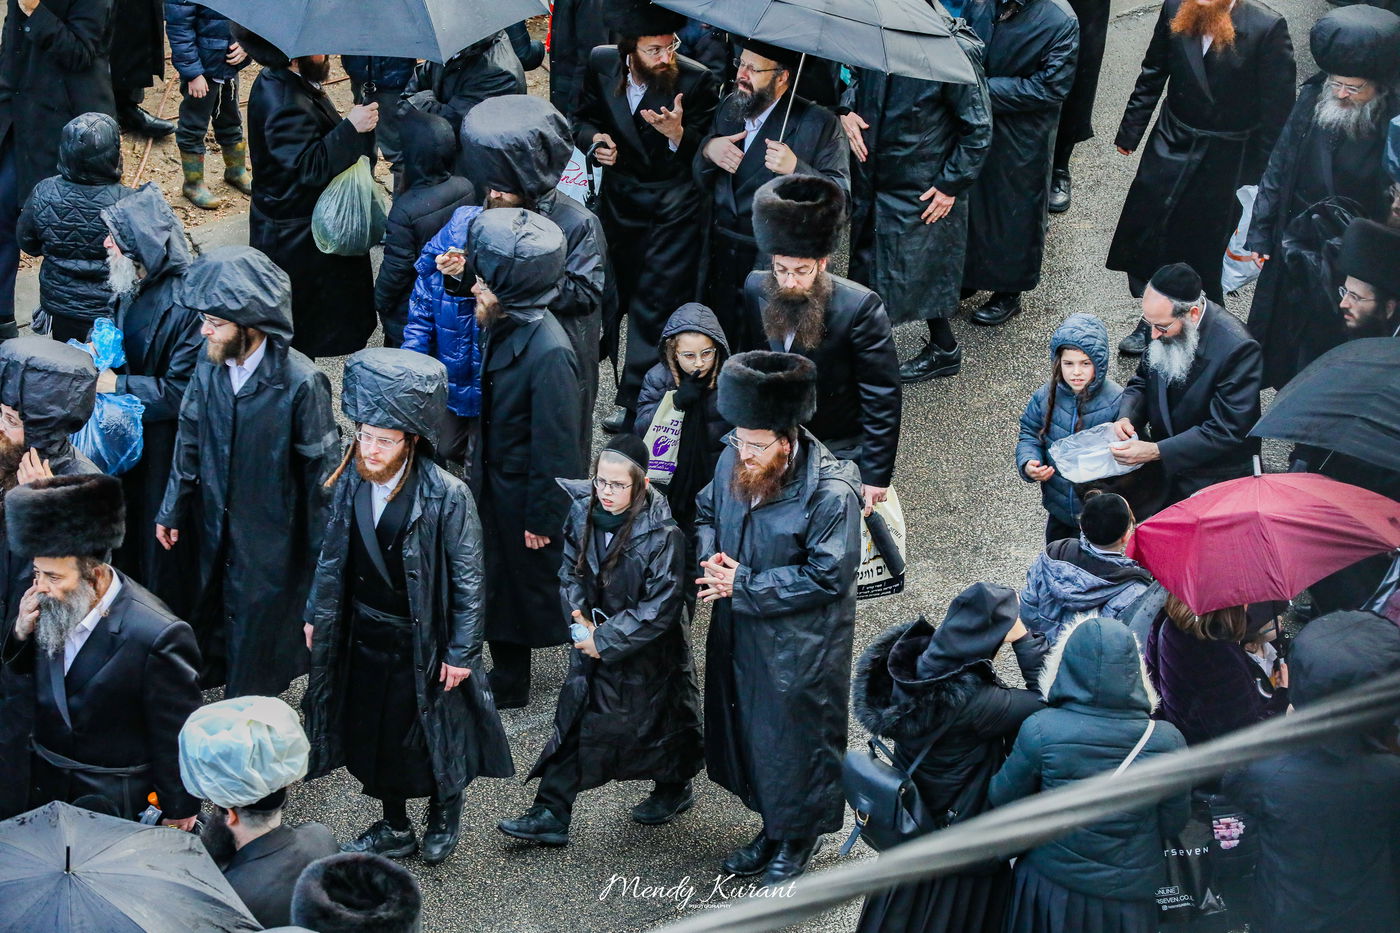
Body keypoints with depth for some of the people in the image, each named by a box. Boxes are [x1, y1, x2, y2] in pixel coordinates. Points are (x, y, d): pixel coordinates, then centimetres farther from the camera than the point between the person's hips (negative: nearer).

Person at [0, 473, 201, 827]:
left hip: (120, 804, -6)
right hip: (48, 788, 7)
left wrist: (179, 812, -10)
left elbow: (176, 740, -20)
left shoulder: (157, 637, -30)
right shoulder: (51, 606, -9)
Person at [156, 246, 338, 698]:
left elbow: (321, 469, -16)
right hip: (216, 526, 5)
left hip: (272, 537, -5)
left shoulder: (300, 383, -25)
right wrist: (172, 511, 10)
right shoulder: (210, 365, -9)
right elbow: (190, 440, 5)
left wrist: (319, 548, -10)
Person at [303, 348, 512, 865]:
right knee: (374, 734, 16)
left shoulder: (446, 496, -22)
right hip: (364, 634, 5)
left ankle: (444, 815, 40)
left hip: (423, 640, -5)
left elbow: (468, 579, -16)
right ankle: (394, 829, 38)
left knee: (433, 734, 11)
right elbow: (332, 555, 8)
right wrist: (316, 615, 13)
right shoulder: (350, 483, -6)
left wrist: (461, 652, -14)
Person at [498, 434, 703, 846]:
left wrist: (607, 640, -21)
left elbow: (661, 607, -22)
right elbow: (570, 571, 4)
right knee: (573, 721, 4)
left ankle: (675, 787, 41)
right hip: (593, 641, 5)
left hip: (646, 651, -5)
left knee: (654, 718, 14)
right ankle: (550, 815, 8)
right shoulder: (583, 512, -8)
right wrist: (581, 620, -11)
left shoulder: (662, 534, -24)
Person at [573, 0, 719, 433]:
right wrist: (592, 138, -13)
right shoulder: (601, 64, -6)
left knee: (655, 303, -5)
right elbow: (583, 117, 9)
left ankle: (633, 400, 4)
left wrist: (678, 134, -34)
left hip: (674, 206, -4)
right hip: (619, 198, 4)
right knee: (621, 294, 13)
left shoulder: (696, 80, -17)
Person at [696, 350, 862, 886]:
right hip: (738, 633, 7)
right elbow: (706, 513, 13)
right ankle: (772, 826, 43)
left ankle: (798, 841, 32)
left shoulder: (831, 493, -26)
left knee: (796, 736, 9)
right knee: (747, 727, 21)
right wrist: (710, 557, -10)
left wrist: (745, 586, -22)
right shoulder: (733, 463, -6)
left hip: (800, 646, -7)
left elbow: (827, 577, -23)